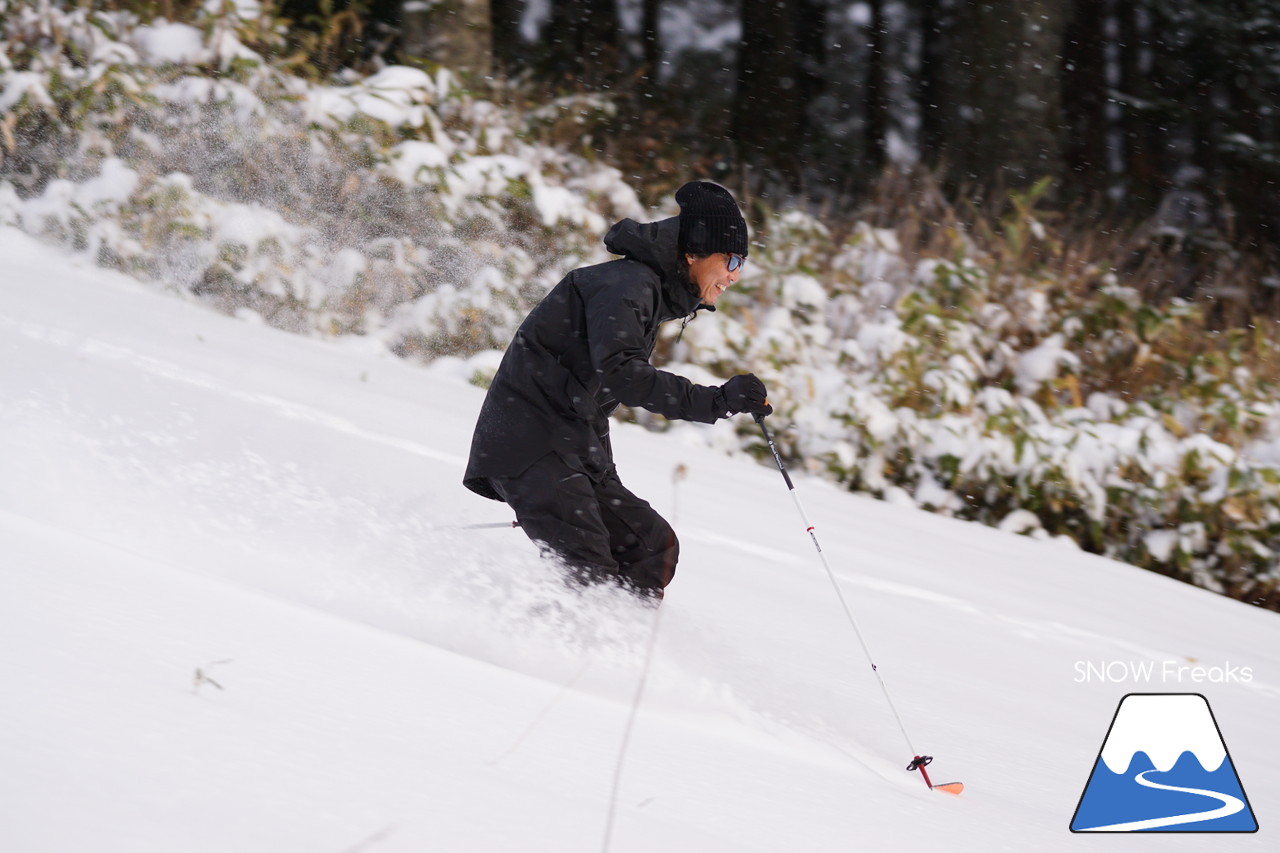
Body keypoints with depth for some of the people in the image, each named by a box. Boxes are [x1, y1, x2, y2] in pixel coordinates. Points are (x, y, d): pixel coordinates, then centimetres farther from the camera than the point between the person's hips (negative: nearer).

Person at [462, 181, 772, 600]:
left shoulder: (648, 288, 16)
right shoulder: (627, 284, -14)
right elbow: (619, 371, -31)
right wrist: (717, 401, -33)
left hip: (573, 449, 10)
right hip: (530, 441, -10)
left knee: (654, 548, 3)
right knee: (587, 575, -20)